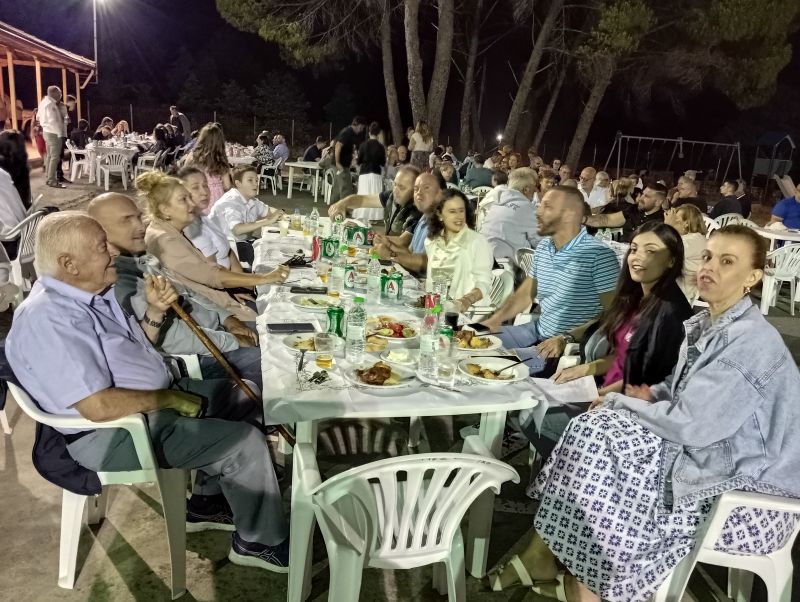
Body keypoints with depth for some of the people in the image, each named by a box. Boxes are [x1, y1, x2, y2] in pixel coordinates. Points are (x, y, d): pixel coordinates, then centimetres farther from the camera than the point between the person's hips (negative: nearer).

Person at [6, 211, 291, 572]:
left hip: (151, 402, 10)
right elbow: (99, 407, -32)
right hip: (115, 433, -10)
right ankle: (261, 542, 7)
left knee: (244, 396, 13)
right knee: (244, 441, -16)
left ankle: (206, 504, 23)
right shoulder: (48, 318, -27)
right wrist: (170, 398, -19)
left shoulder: (93, 290, 3)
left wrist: (155, 311, -5)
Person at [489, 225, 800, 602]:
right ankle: (545, 553, 2)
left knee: (597, 439, -17)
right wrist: (650, 395, -4)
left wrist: (624, 401, -12)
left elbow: (690, 426, -26)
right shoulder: (702, 326, 6)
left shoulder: (750, 340, -23)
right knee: (594, 428, -6)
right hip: (707, 454, 9)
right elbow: (683, 392, 18)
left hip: (746, 482, -9)